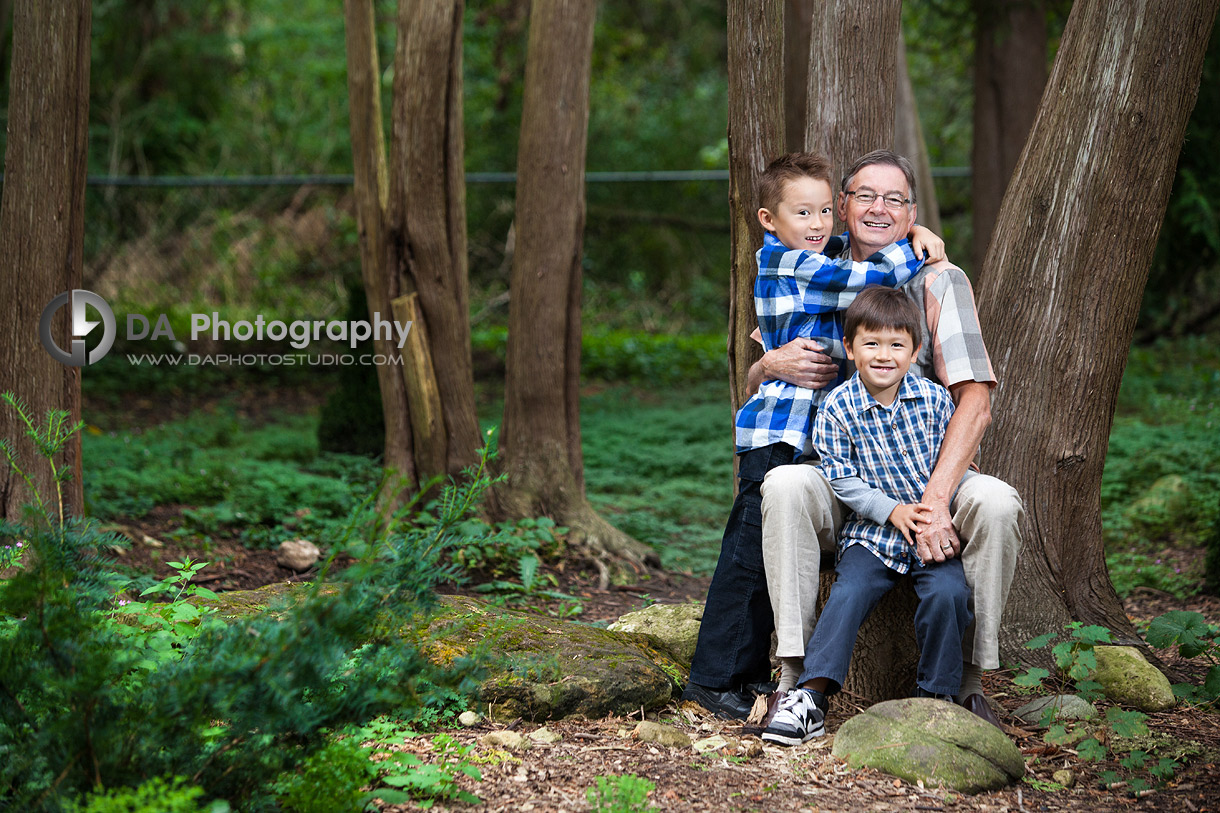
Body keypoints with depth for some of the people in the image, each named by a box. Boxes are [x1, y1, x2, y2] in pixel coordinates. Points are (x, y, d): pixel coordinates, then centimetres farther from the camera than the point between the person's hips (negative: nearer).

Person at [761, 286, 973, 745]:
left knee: (948, 593, -23)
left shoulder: (934, 400, -1)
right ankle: (811, 698, -21)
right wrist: (892, 510, -15)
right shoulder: (837, 409, -6)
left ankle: (936, 694, -5)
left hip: (932, 526, 1)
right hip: (872, 530, -1)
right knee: (848, 595, -23)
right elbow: (842, 480, -6)